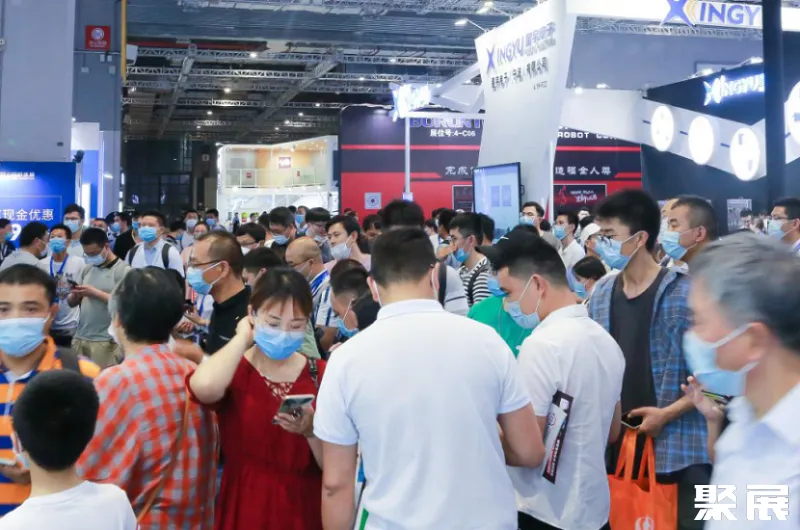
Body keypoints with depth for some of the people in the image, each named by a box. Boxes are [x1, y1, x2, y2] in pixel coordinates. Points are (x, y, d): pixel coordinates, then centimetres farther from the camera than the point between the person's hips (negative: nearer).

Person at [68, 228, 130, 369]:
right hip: (80, 337, 6)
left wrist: (95, 293, -17)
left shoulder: (123, 270, -5)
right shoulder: (86, 269, 12)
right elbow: (71, 303, 14)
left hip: (106, 340, -6)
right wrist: (75, 294, -8)